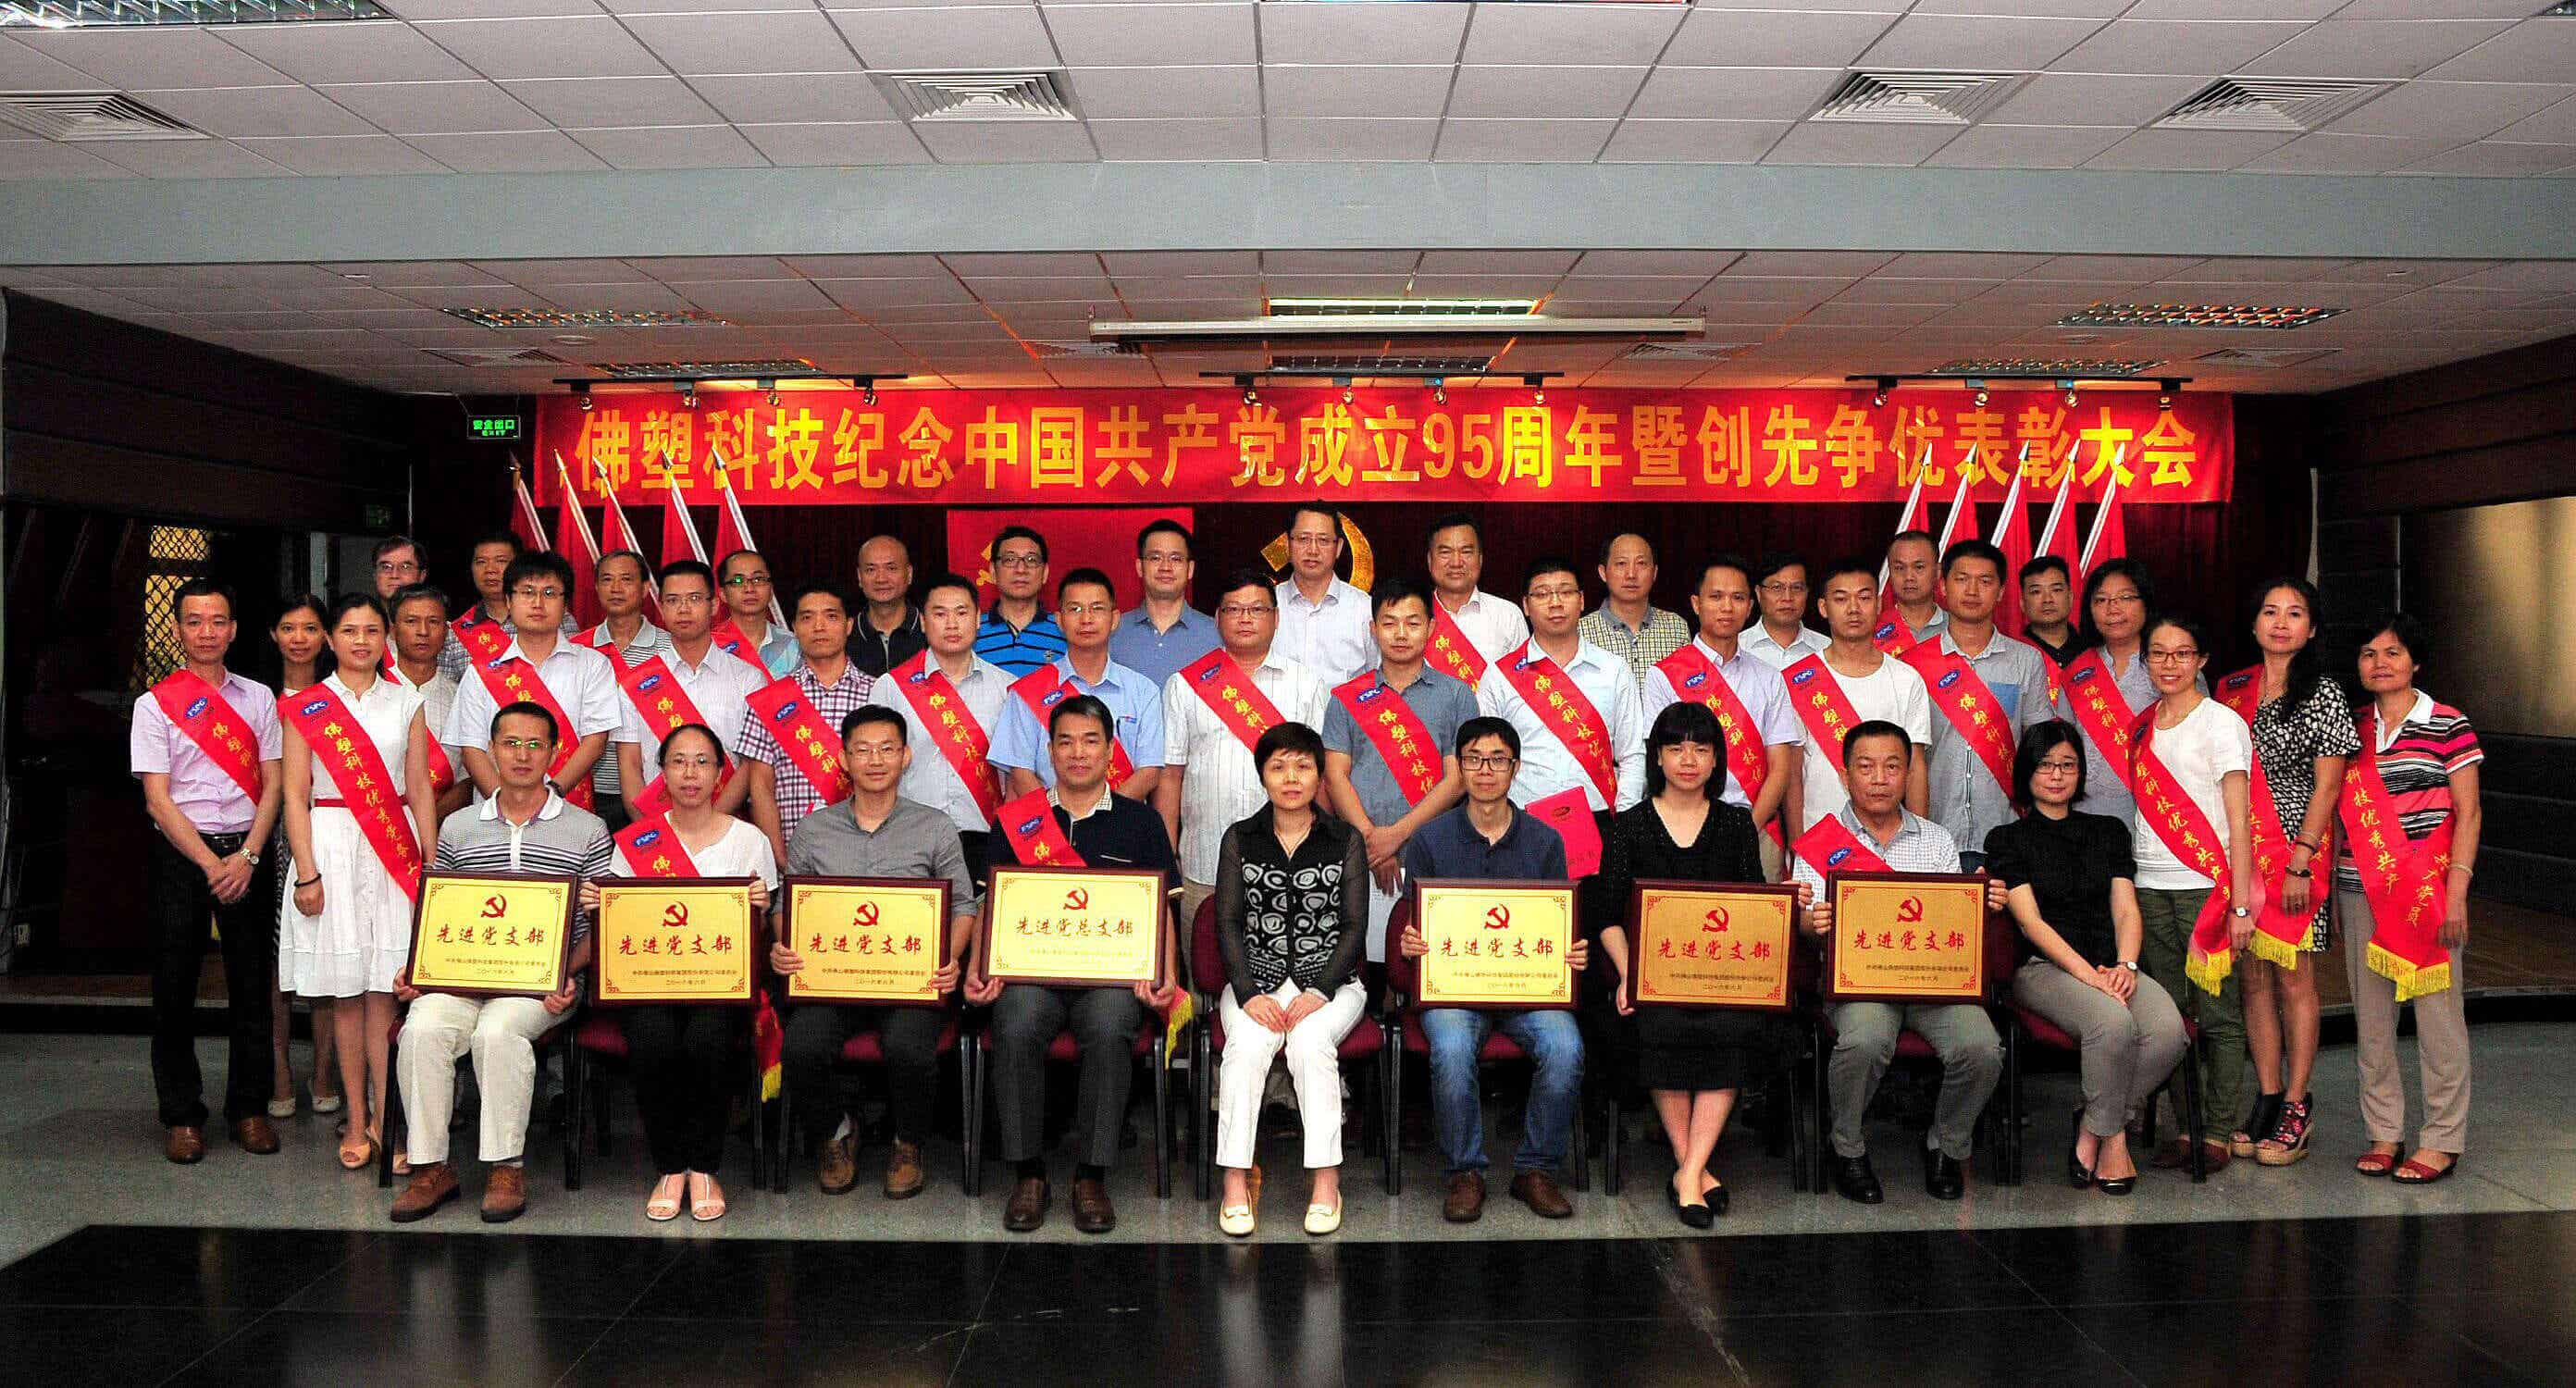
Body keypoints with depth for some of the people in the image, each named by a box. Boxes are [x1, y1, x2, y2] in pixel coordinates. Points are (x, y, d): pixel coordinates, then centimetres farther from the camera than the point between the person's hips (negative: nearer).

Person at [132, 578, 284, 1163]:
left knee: (252, 982, 3)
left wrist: (247, 856, -8)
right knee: (175, 988, 2)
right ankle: (182, 1115, 14)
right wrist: (210, 863, -11)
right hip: (179, 853, -1)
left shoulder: (259, 699, 10)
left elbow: (273, 785, 5)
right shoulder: (155, 703, 3)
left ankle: (249, 1108, 14)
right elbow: (157, 798, -3)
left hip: (246, 854, 2)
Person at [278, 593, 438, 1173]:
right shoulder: (305, 707, 5)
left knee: (385, 993, -2)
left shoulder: (406, 703, 10)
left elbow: (420, 789, 9)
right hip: (332, 847, -1)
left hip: (393, 851, 1)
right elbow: (295, 796, 1)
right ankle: (356, 1121, 11)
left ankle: (383, 1120, 3)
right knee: (345, 994, 3)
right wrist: (307, 874, -7)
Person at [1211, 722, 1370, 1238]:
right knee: (1247, 1044, -30)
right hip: (1255, 977, 1)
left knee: (1310, 1042, -32)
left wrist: (1319, 992, -14)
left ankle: (1327, 1181, -27)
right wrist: (1248, 993, -13)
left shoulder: (1346, 841, 5)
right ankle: (1236, 1181, -27)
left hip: (1329, 979, -1)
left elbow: (1355, 925, 0)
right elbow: (1228, 922, 1)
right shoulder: (1239, 839, 8)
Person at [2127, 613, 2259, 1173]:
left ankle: (2218, 1132, 6)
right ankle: (2184, 1126, 12)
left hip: (2205, 885, -5)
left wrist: (2241, 905, -11)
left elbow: (2238, 823, -7)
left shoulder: (2222, 724, -3)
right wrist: (2127, 884, 12)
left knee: (2217, 1014, -2)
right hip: (2151, 887, 5)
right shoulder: (2141, 727, 13)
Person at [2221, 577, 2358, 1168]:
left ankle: (2297, 1109, 7)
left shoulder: (2323, 694, -3)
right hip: (2241, 852, 4)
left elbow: (2327, 786, -7)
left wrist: (2300, 864, -13)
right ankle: (2266, 1101, 15)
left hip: (2296, 851, -4)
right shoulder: (2232, 689, 10)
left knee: (2294, 978, -1)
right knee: (2254, 977, 7)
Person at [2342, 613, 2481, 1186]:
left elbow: (2467, 813, -3)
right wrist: (2330, 889, 9)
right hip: (2360, 892, 4)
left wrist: (2456, 892, -11)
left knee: (2437, 1012, 0)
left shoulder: (2448, 725, -1)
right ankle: (2383, 1132, 17)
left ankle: (2442, 1139, 11)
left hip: (2427, 891, -4)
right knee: (2371, 1016, 7)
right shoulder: (2352, 730, 10)